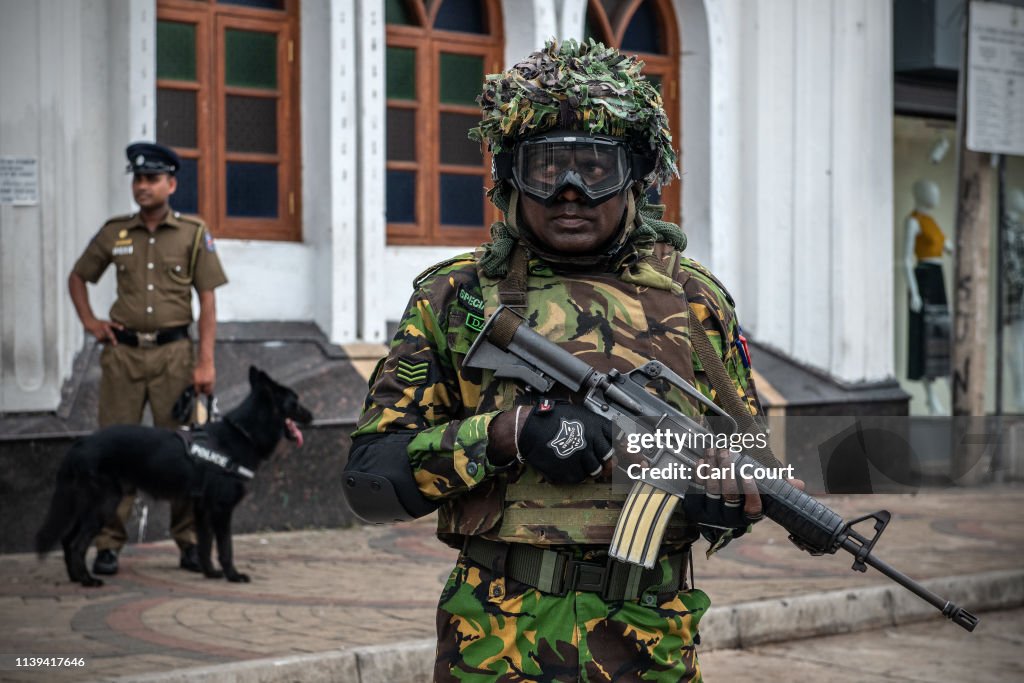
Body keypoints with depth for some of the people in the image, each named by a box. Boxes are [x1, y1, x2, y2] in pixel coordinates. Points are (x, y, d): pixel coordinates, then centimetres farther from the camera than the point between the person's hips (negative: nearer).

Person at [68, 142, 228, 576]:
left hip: (173, 352, -1)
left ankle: (189, 542, 10)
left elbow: (207, 301, 1)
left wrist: (205, 361, -6)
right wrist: (89, 322, 8)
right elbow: (77, 278, 23)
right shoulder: (114, 234, 8)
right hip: (122, 352, 2)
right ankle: (108, 544, 5)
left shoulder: (193, 234, 3)